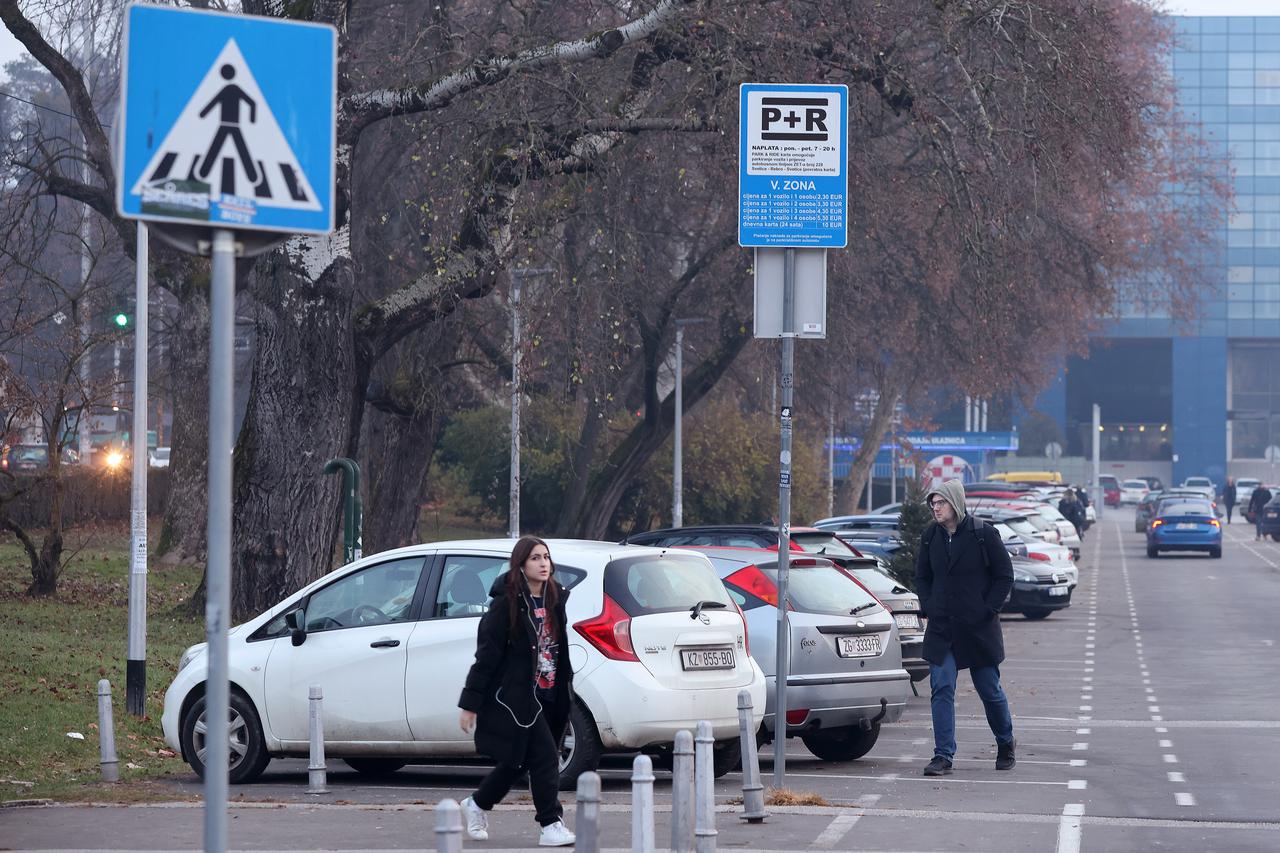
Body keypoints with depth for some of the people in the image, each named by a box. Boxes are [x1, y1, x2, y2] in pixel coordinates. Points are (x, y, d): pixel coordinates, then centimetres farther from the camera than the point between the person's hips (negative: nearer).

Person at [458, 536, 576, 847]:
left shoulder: (555, 600, 9)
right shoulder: (507, 603, -11)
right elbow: (487, 654, -11)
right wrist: (470, 703, -12)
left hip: (547, 697, 7)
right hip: (513, 696, -7)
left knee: (518, 760, 14)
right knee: (544, 756, -11)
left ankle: (477, 804, 34)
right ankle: (551, 824, -4)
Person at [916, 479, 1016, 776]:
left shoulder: (983, 534, -8)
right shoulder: (930, 537, 4)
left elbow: (1005, 575, -2)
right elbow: (922, 577, 16)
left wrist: (988, 609, -9)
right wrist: (929, 607, 2)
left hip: (979, 628, -3)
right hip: (941, 628, 3)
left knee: (989, 690, 9)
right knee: (941, 691, -7)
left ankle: (1006, 743, 32)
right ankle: (943, 757, -6)